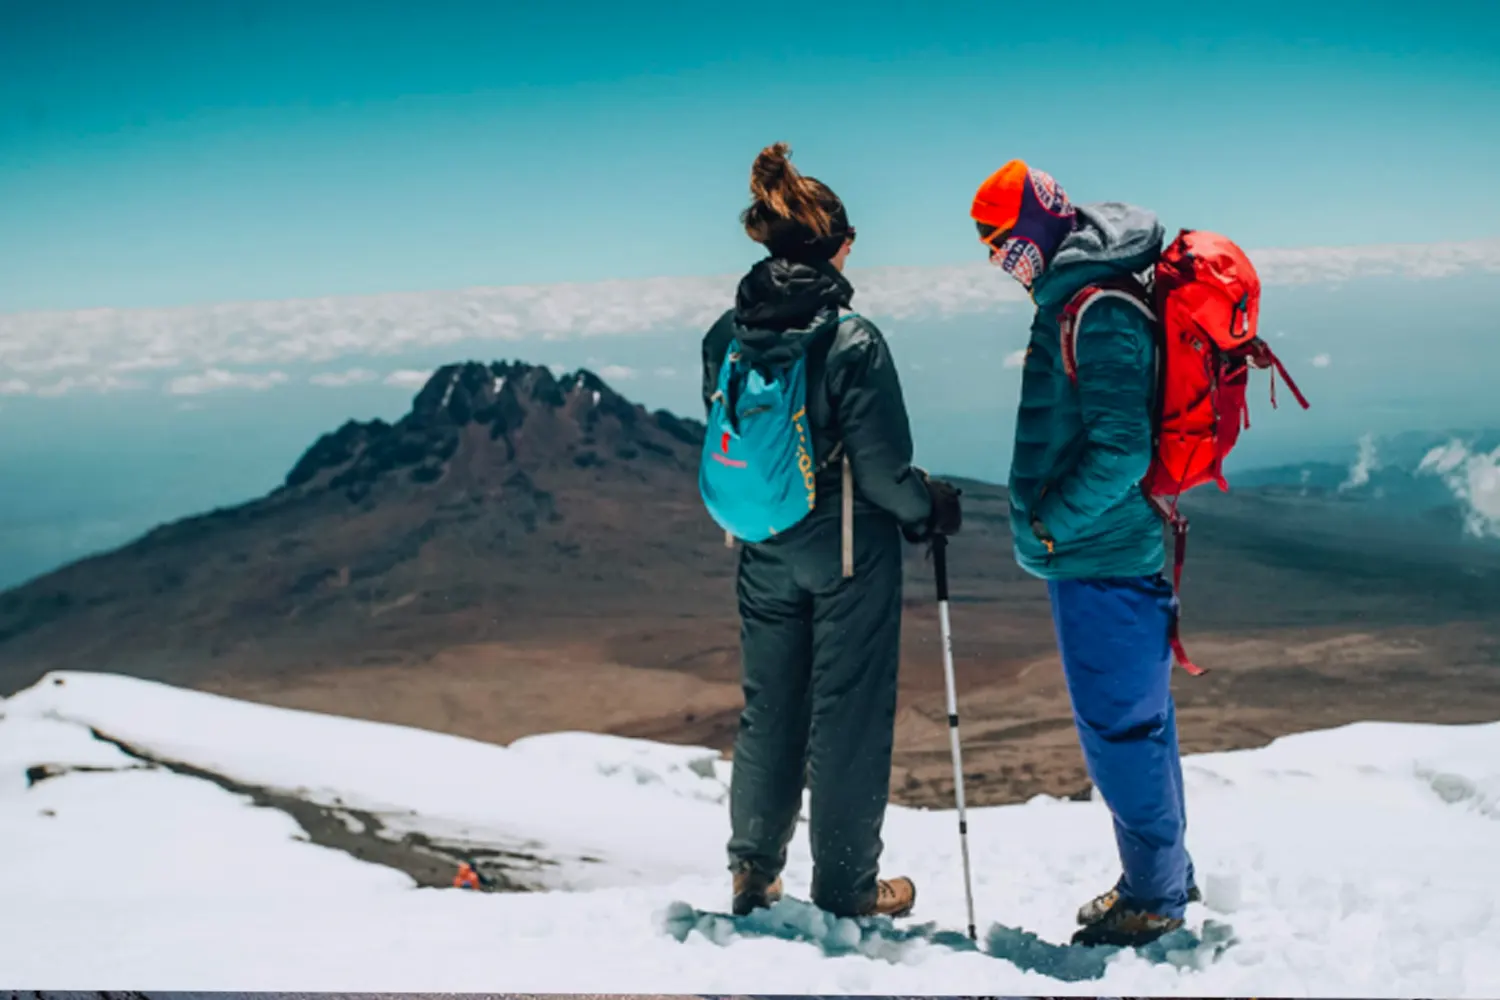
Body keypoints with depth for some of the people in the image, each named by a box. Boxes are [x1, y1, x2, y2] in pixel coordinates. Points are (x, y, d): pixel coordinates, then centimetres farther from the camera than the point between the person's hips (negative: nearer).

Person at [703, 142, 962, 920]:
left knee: (768, 707, 19)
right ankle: (845, 886, 21)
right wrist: (930, 509, 2)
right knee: (848, 715, 9)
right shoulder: (852, 342, -21)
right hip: (849, 552, -5)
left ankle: (752, 871, 29)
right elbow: (882, 471, -17)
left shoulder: (725, 337, -5)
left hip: (765, 552, 5)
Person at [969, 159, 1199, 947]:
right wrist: (1049, 522, 16)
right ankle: (1166, 875, 32)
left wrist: (1050, 524, -18)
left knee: (1117, 725, -1)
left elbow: (1122, 446, -25)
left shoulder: (1102, 313, -19)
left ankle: (1154, 895, 12)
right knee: (1136, 718, 18)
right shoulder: (1072, 297, 13)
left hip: (1103, 556, -10)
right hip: (1108, 549, 10)